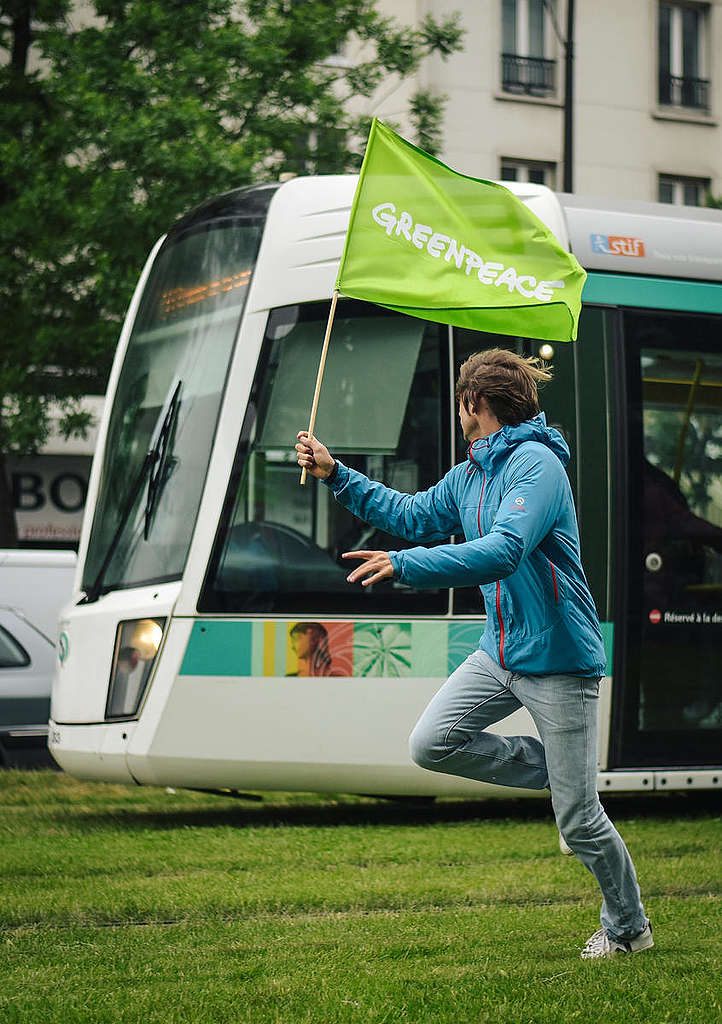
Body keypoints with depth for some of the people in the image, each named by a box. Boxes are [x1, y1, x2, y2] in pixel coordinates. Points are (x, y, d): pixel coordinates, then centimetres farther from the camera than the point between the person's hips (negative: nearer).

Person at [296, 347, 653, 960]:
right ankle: (555, 772, 10)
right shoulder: (468, 476, 10)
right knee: (432, 743, -7)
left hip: (558, 660, -8)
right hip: (500, 653, 8)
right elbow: (413, 516, 24)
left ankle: (629, 927, 19)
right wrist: (336, 475, 20)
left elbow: (504, 551, -31)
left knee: (579, 820, -3)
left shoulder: (536, 466, -18)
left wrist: (405, 565, -35)